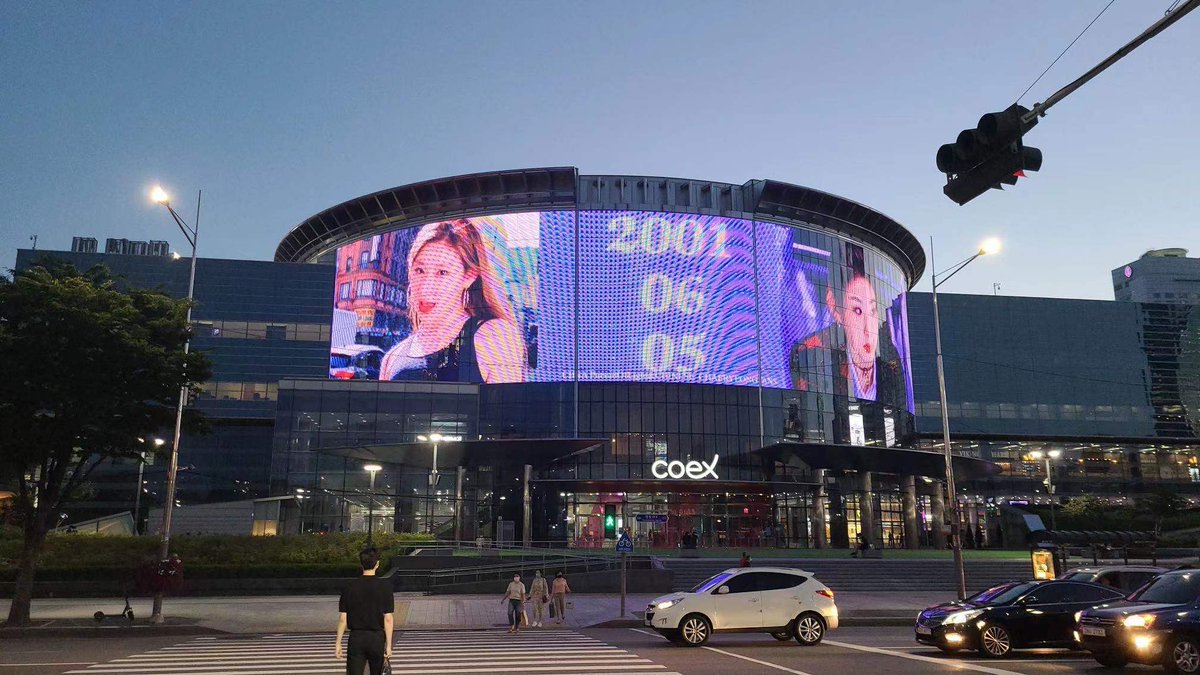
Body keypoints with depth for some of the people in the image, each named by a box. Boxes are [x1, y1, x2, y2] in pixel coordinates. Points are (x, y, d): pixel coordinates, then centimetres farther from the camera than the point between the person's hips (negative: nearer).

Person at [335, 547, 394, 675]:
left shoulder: (350, 587, -2)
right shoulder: (385, 586, -7)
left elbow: (342, 618, -1)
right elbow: (388, 619, -8)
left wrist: (338, 643, 7)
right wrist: (388, 645, -3)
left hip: (356, 638, 1)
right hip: (377, 638, 0)